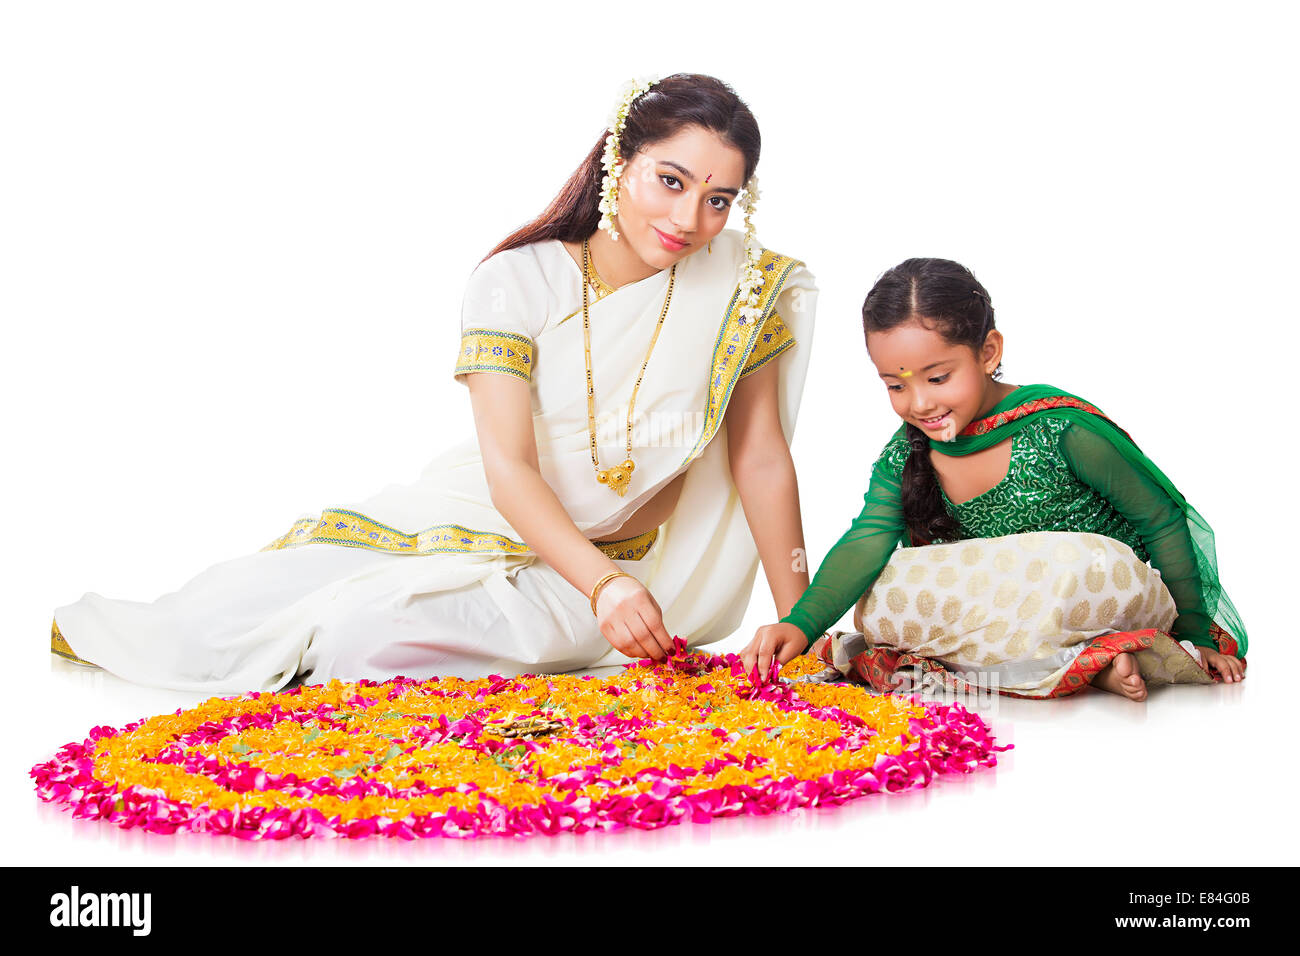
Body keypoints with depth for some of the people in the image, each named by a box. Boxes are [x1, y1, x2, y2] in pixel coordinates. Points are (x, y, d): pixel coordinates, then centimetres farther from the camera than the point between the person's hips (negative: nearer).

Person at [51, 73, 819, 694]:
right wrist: (602, 583, -39)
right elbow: (508, 466, -23)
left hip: (618, 564, -1)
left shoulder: (740, 280, -11)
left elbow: (761, 458, -6)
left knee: (361, 628, -29)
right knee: (227, 615, -7)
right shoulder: (518, 281, -15)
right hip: (493, 521, 1)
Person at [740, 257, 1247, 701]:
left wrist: (1197, 636, -1)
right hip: (1012, 609, 7)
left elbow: (1165, 518, -9)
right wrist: (801, 624, -34)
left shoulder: (1062, 426, -18)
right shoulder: (904, 457, -2)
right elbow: (865, 542, -15)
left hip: (1117, 595, -7)